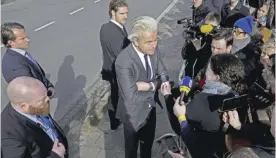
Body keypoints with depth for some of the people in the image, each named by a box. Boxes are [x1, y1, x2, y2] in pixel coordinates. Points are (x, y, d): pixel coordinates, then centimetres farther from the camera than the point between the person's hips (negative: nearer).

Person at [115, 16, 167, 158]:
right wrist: (154, 87, -22)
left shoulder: (153, 50, -13)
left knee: (148, 142, 30)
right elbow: (131, 97, -34)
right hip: (134, 113, -6)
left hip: (150, 108, 6)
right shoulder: (124, 61, -33)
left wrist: (149, 86, -24)